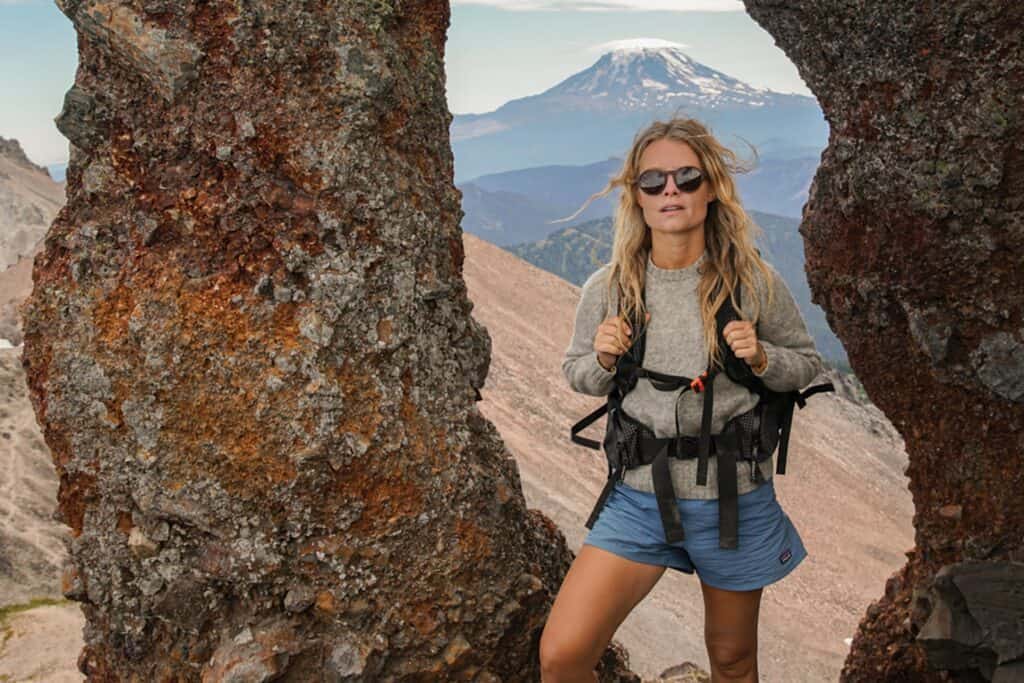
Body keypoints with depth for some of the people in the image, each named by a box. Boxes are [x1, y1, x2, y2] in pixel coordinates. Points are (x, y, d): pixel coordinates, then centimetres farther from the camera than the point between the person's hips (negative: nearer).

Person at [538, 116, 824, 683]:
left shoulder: (754, 283, -9)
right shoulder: (608, 289, -7)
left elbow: (806, 364, 5)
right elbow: (578, 374, 8)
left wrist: (760, 359, -17)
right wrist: (604, 361, -14)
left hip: (734, 499, 0)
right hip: (638, 497, 0)